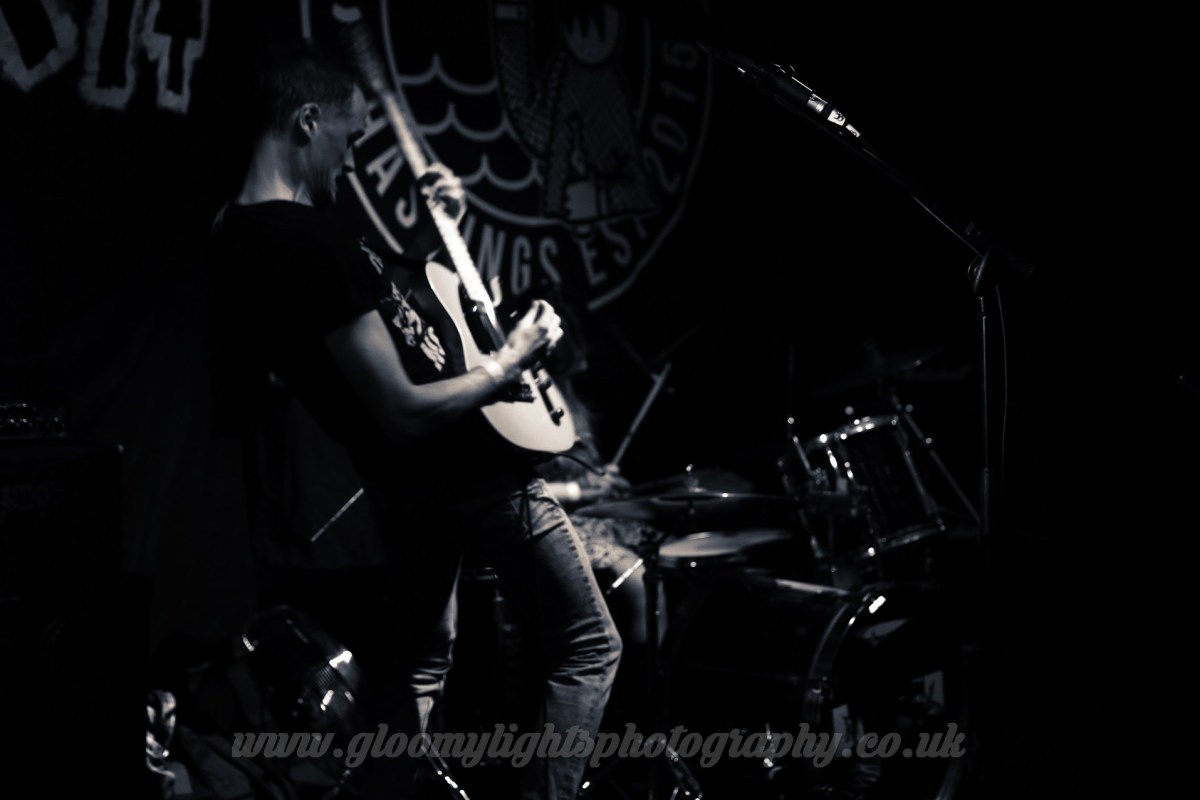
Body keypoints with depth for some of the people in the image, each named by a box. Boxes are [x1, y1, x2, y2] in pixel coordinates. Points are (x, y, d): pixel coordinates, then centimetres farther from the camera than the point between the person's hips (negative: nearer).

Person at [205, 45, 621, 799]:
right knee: (588, 649, 5)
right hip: (473, 470, -9)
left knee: (422, 665, 25)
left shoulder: (238, 230, 1)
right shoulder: (309, 241, -29)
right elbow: (404, 413, -28)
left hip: (405, 485, 10)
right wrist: (513, 360, -14)